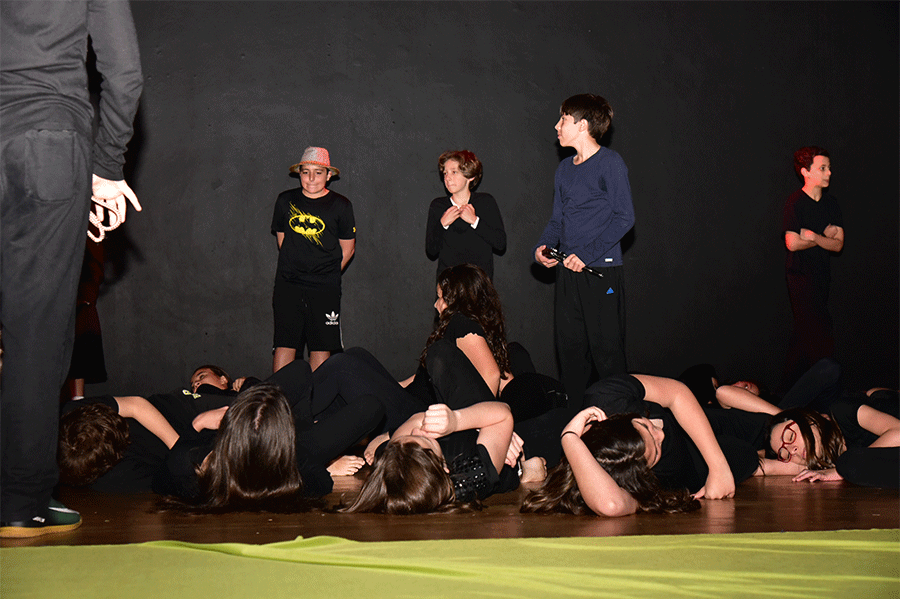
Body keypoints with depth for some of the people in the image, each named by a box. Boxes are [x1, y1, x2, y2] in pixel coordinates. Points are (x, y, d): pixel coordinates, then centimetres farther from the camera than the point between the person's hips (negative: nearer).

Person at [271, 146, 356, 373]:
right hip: (288, 285, 1)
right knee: (284, 344, -2)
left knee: (321, 346, 2)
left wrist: (327, 275, 4)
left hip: (325, 288, -1)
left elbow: (347, 249, 6)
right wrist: (294, 269, 11)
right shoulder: (286, 201, 5)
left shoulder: (340, 206, -1)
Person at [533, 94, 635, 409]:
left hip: (602, 272, -7)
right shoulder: (564, 169, 16)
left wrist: (587, 253, -16)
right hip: (568, 272, 7)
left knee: (607, 352, -5)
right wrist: (542, 246, 1)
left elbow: (624, 217, -11)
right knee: (569, 350, 9)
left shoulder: (609, 162, -6)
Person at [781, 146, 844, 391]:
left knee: (804, 331, 12)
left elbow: (838, 244, 1)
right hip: (800, 276, -6)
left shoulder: (831, 203, 7)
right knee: (821, 334, -10)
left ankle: (790, 382, 22)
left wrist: (814, 236, -17)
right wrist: (825, 236, -8)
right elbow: (793, 243, -18)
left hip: (822, 274, 6)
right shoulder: (795, 203, -10)